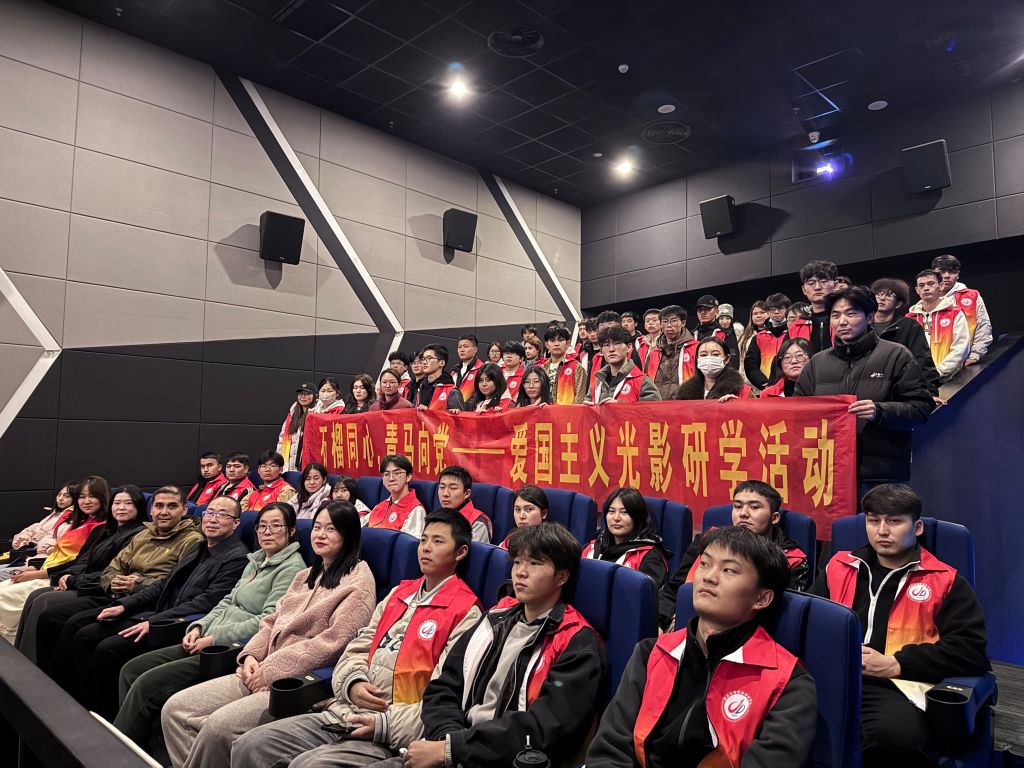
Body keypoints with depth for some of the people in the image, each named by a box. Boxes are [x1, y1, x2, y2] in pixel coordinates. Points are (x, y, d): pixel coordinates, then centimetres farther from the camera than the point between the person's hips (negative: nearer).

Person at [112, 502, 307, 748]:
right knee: (131, 670, 2)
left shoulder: (292, 568, -11)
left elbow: (268, 621, -19)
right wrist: (199, 627, 1)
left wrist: (215, 638, -16)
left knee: (146, 685, -17)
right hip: (212, 641, 9)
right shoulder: (255, 561, 18)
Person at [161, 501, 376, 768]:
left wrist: (270, 670, -14)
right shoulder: (305, 576, 20)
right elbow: (271, 623, 19)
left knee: (218, 726, -26)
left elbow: (332, 642, -16)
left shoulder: (358, 580, -8)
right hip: (262, 673, 8)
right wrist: (251, 655, -2)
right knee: (174, 710, -4)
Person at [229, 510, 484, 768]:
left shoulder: (466, 613, -8)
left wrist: (385, 725, -18)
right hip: (343, 714, 7)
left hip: (392, 736, -7)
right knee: (249, 746, 0)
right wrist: (353, 682, -5)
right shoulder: (399, 593, 16)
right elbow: (358, 648, 16)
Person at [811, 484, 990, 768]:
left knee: (896, 735, -39)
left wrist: (895, 664, -8)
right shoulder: (839, 567, 22)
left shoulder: (945, 582, 13)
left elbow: (970, 649, 1)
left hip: (896, 687, -2)